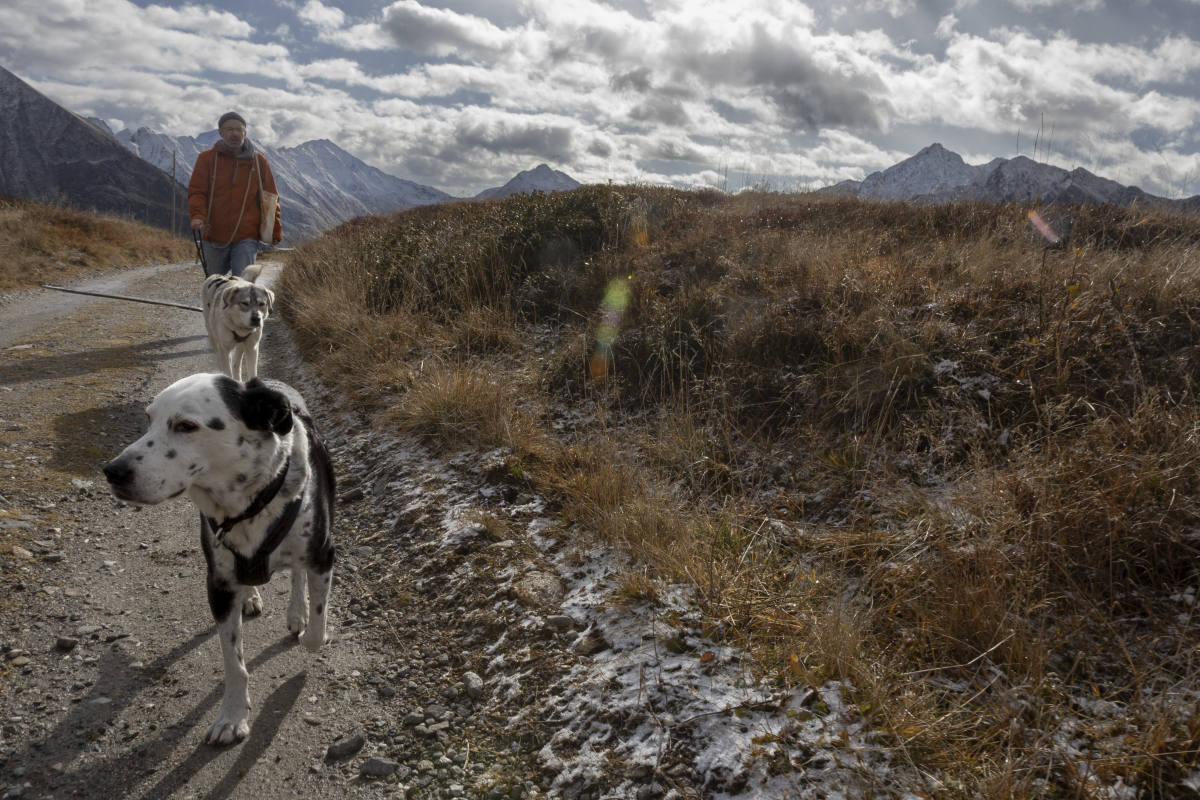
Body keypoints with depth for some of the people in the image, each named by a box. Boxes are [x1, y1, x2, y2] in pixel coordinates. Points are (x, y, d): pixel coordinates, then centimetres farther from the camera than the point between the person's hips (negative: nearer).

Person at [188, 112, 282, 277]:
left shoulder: (259, 161, 7)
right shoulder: (206, 159, 5)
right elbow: (196, 191, 1)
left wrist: (275, 231, 8)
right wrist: (198, 216, -19)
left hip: (246, 238, -1)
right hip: (213, 237, 1)